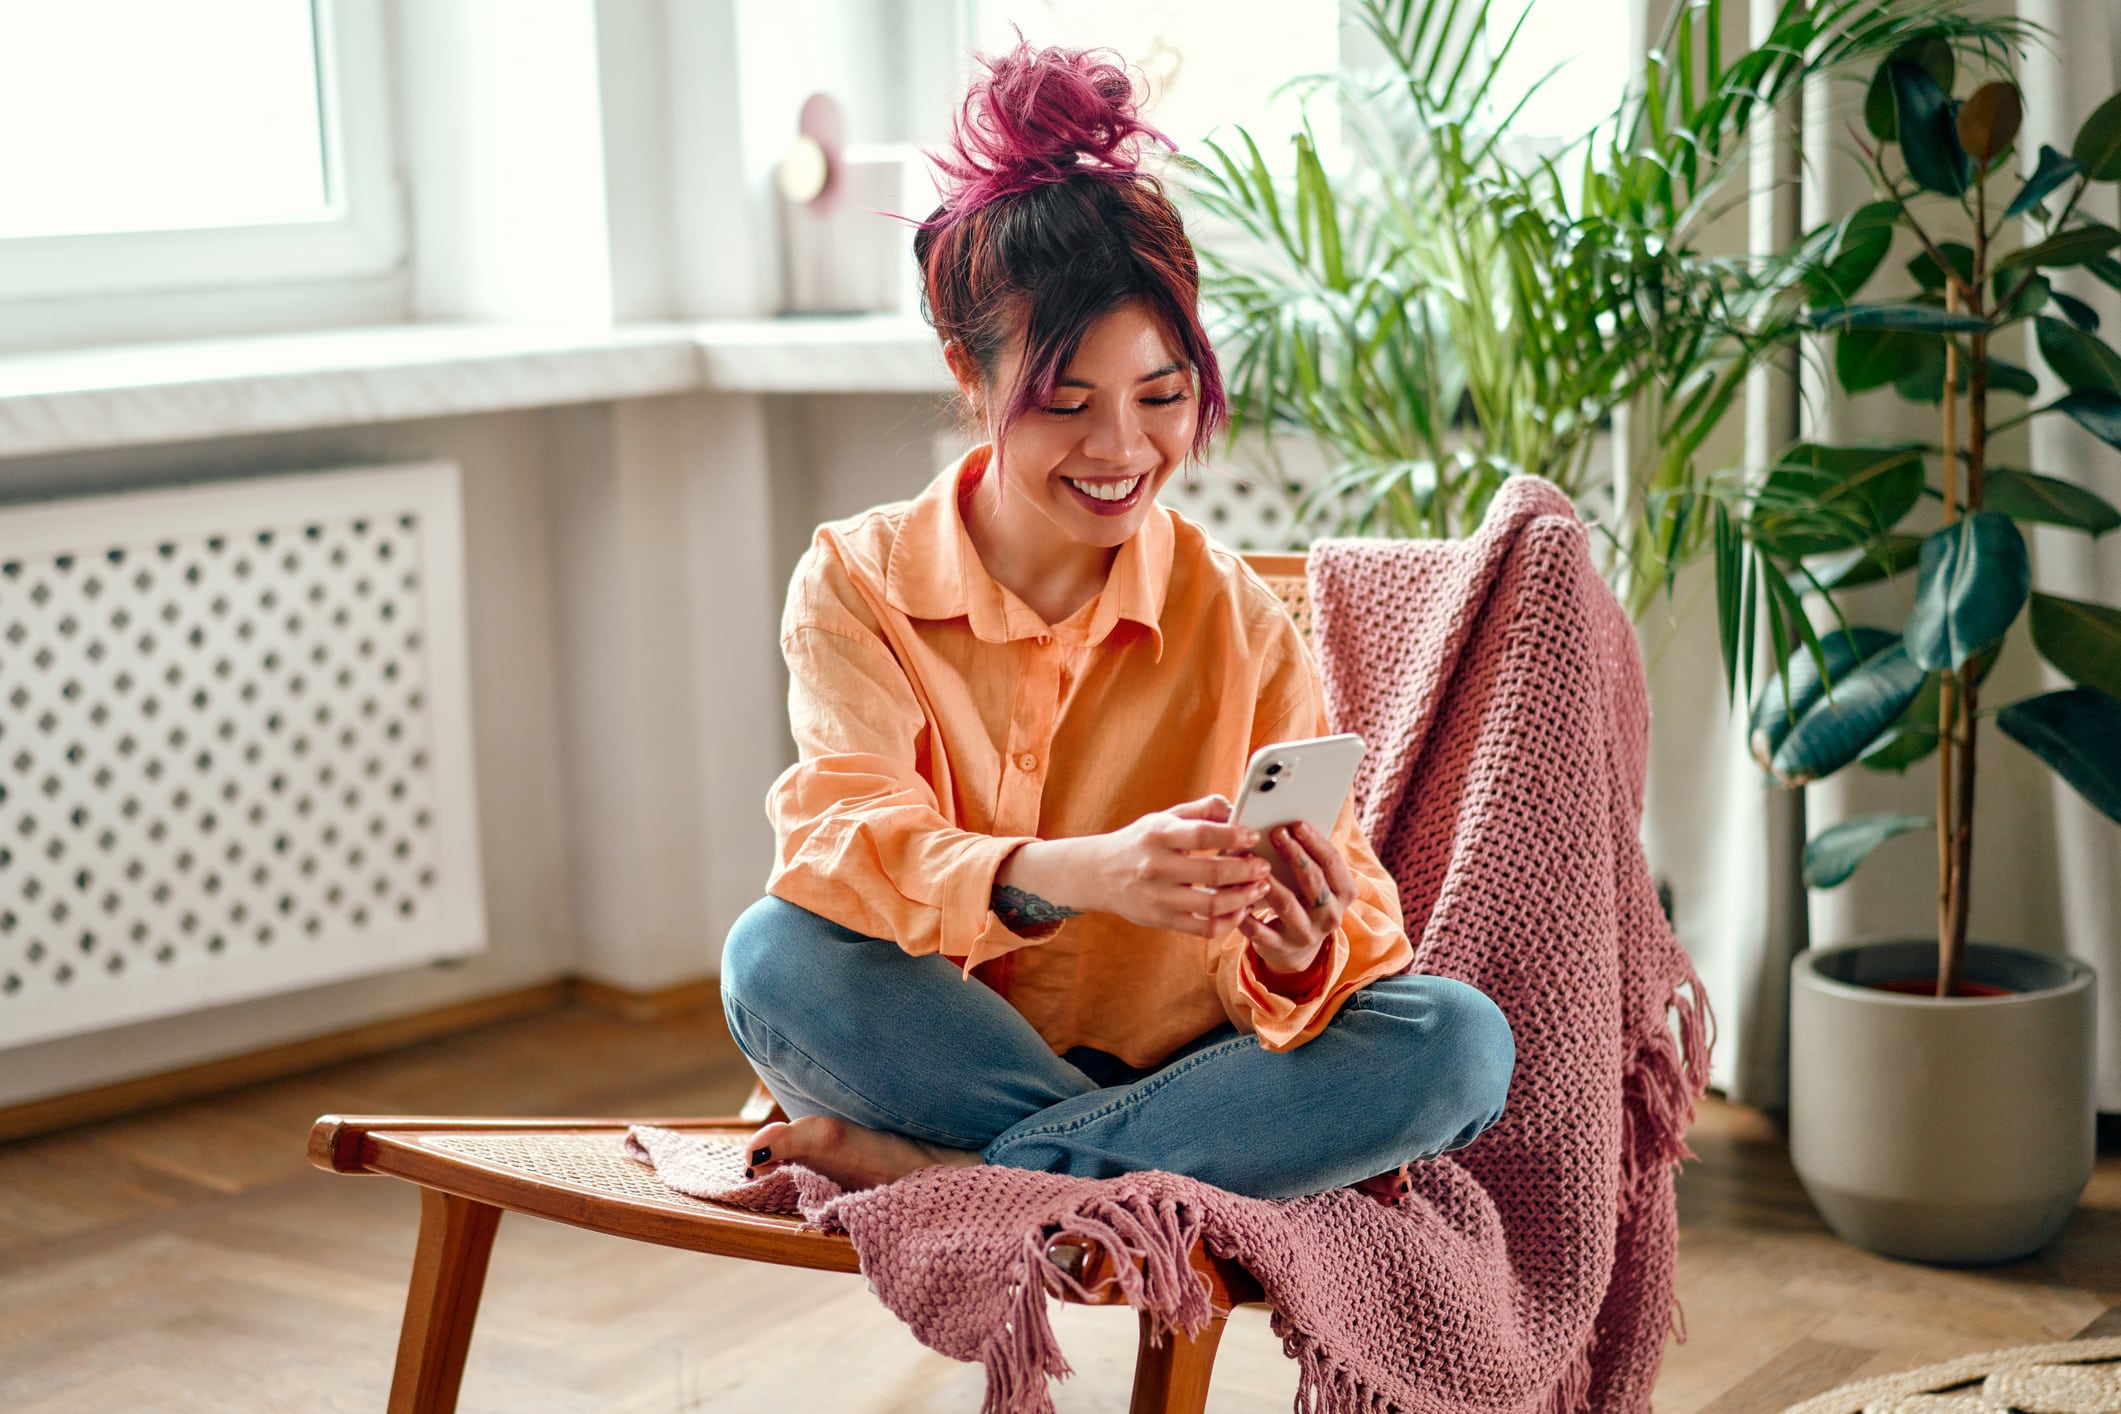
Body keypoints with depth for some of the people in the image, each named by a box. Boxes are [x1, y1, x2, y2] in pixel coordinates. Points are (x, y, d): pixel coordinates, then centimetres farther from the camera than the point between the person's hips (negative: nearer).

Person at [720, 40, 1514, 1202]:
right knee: (774, 954, -30)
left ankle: (931, 1173, -25)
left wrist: (1298, 954, -34)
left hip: (1181, 1065, 2)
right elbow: (843, 846, -21)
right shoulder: (856, 585, -3)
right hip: (941, 1055, -1)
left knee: (1458, 1042, -25)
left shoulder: (1239, 625, -2)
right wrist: (1080, 873, -40)